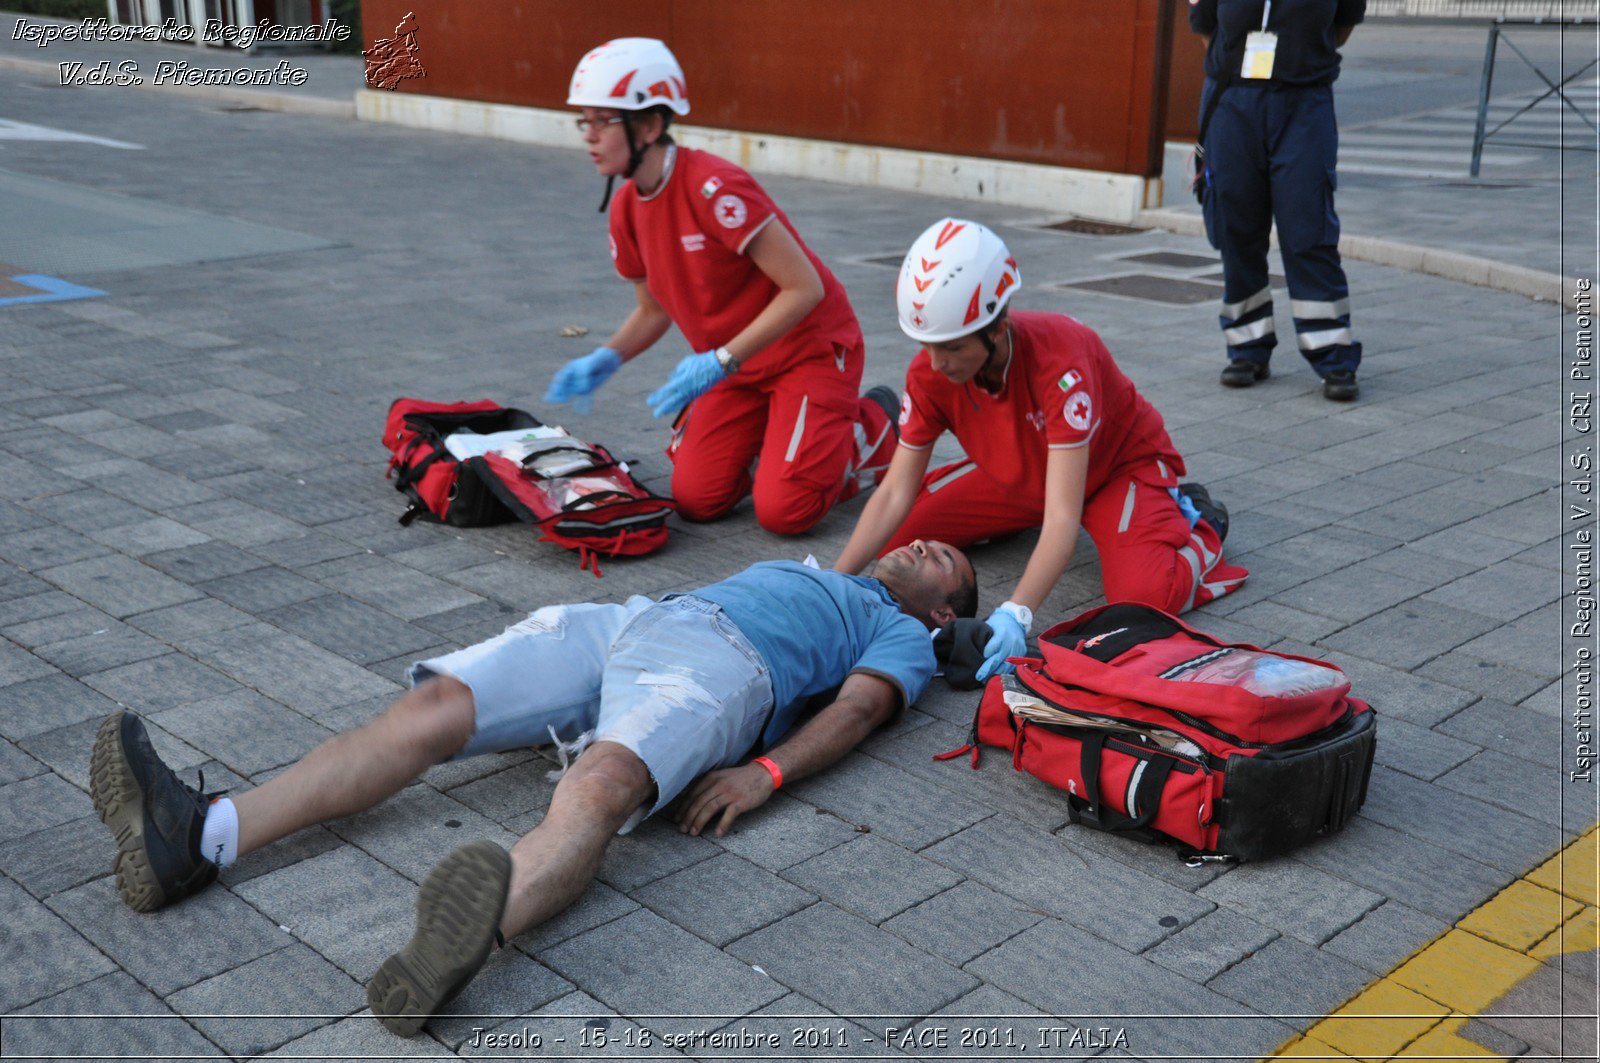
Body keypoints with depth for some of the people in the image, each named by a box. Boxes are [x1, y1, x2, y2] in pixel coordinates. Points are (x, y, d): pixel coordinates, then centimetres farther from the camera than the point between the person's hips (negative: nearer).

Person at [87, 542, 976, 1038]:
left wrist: (765, 771, -20)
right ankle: (206, 837, -32)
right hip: (623, 618, 6)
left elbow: (859, 704, 2)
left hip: (723, 660, -6)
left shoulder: (903, 636, 21)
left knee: (600, 787, -39)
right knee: (430, 705, -17)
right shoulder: (814, 570, 42)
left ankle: (484, 924, -68)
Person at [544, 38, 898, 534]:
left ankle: (870, 426, 11)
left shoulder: (713, 188, -27)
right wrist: (606, 359, -8)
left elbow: (804, 289, -26)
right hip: (735, 364, 7)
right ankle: (771, 425, 21)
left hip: (810, 348, -7)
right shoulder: (626, 209, -2)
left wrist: (719, 362, -27)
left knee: (783, 513, -15)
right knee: (695, 500, -6)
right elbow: (653, 310, 12)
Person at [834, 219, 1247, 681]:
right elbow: (895, 492, -18)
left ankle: (1196, 522, 3)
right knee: (894, 538, -4)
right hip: (1018, 476, 6)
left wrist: (1016, 613, -56)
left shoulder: (1060, 360, -40)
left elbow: (1063, 514, -44)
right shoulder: (928, 374, -23)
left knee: (1145, 595, -33)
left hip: (1118, 464, -6)